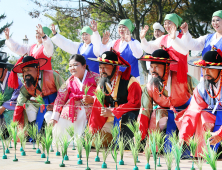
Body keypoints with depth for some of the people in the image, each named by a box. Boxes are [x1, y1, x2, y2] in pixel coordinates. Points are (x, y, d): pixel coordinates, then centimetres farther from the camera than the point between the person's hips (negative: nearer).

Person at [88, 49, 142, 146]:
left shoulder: (130, 82, -12)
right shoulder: (101, 85, 7)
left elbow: (134, 104, -20)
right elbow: (98, 110, 9)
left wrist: (112, 112, -20)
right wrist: (92, 131, 0)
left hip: (129, 116, -6)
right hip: (111, 121, 7)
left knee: (123, 118, -41)